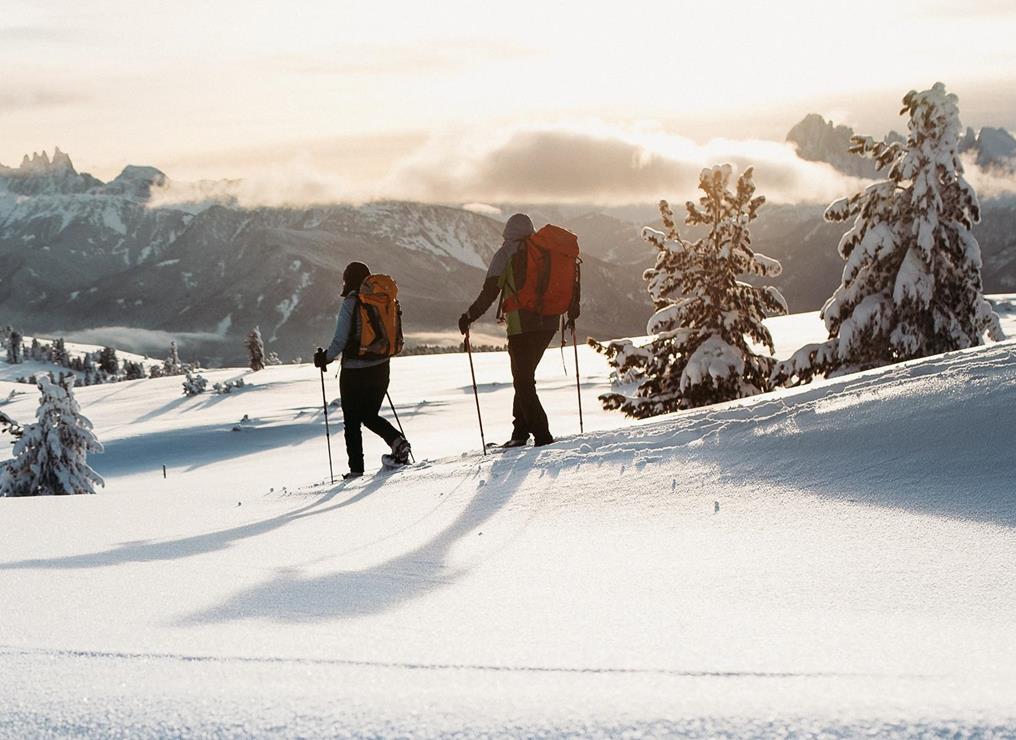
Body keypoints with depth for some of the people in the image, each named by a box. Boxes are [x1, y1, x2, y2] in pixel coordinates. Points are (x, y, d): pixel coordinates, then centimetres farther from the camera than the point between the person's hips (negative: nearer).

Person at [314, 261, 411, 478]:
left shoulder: (351, 303, -14)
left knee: (352, 421, 7)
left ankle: (356, 468, 6)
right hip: (380, 369, 6)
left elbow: (340, 340, -15)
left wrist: (325, 358, 1)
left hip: (354, 371, -6)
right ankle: (397, 440, -4)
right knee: (370, 415, 20)